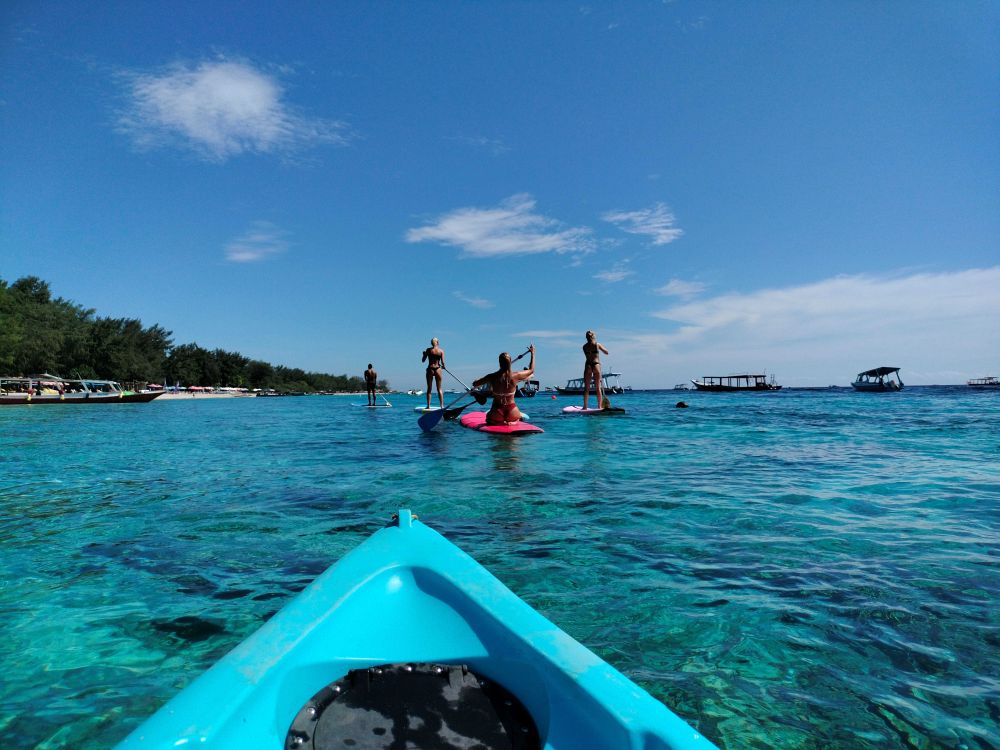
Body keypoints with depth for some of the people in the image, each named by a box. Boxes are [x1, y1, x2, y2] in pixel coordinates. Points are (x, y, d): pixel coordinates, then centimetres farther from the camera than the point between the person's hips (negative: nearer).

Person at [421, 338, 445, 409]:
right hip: (438, 369, 1)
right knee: (439, 389, 9)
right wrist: (443, 366, 18)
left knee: (429, 389, 7)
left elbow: (423, 360, 1)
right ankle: (442, 406, 6)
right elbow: (442, 362, -4)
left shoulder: (428, 350, -1)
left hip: (430, 369, 0)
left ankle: (428, 406, 4)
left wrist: (424, 354, 19)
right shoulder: (441, 351, 0)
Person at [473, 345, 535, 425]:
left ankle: (500, 423, 1)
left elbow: (475, 384, 5)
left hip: (497, 413, 0)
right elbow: (531, 370, 10)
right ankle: (511, 423, 0)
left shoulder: (492, 377, -10)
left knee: (488, 416, 34)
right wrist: (533, 353, 20)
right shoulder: (516, 376, -10)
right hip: (512, 411, 0)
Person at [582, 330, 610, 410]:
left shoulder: (584, 346, 6)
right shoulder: (597, 345, 0)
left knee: (586, 388, 5)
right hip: (596, 365, -1)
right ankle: (600, 406, 4)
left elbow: (587, 356, 12)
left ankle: (585, 406, 2)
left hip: (588, 365, 1)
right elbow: (607, 352, 9)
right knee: (598, 388, 4)